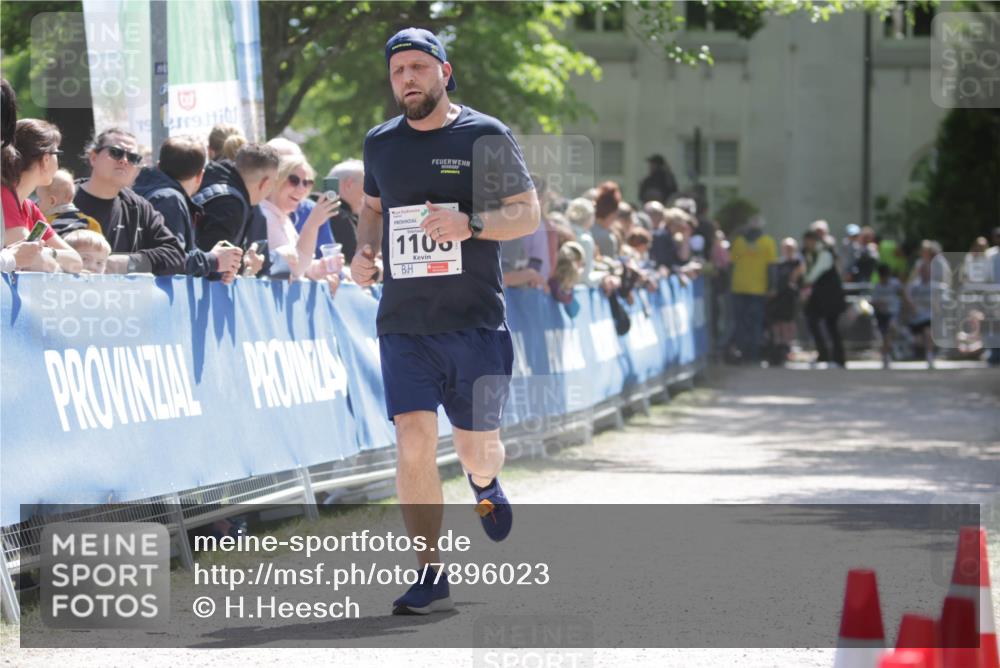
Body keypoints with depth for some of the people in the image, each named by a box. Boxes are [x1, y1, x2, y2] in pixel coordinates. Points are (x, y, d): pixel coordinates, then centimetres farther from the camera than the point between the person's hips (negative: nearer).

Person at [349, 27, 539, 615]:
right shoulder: (381, 143, 10)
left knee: (477, 448, 5)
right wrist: (364, 251, 5)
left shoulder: (487, 136, -2)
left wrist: (470, 224, -20)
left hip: (475, 321, -2)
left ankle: (486, 485, 44)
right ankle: (431, 577, -4)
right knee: (414, 442, -11)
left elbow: (529, 213, -2)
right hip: (404, 321, 2)